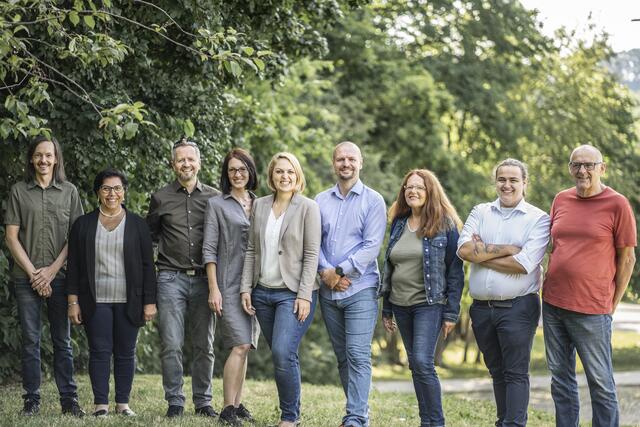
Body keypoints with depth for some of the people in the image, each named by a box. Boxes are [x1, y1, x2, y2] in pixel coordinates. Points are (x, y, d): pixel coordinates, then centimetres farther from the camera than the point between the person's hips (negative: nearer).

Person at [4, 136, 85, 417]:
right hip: (26, 277, 0)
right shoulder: (19, 191, 5)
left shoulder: (69, 191, 7)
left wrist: (51, 271, -6)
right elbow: (11, 237, 2)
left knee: (62, 340, 3)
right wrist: (32, 273, -6)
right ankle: (31, 400, 7)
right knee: (30, 340, 2)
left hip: (59, 276, 0)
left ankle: (69, 400, 7)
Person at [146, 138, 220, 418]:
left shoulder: (214, 197, 7)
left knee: (204, 345, 4)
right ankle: (174, 402, 6)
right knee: (171, 345, -3)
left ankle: (203, 402, 13)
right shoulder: (161, 198, 6)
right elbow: (149, 235, 17)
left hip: (204, 279, 1)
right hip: (171, 278, -1)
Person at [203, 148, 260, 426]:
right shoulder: (217, 205, 2)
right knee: (241, 345, -14)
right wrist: (213, 288, -9)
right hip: (229, 284, -4)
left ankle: (237, 404, 13)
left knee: (244, 346, 7)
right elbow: (209, 249, -2)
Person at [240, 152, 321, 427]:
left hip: (293, 293, -5)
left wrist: (304, 295, -13)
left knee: (283, 353, -16)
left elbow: (311, 254, -8)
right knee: (279, 355, 8)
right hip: (263, 292, 5)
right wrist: (246, 288, 5)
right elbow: (251, 250, 12)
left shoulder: (308, 208, -4)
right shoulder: (259, 206, 10)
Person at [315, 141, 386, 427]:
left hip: (360, 289, -4)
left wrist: (341, 272, -14)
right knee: (342, 356, 10)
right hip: (328, 291, 5)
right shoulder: (321, 200, 11)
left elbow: (372, 245, -9)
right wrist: (325, 271, -11)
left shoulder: (373, 200, -1)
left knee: (358, 355, -11)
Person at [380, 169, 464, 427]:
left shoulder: (445, 224, -5)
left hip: (429, 304, -6)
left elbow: (455, 270, -8)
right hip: (401, 305, 6)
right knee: (415, 365, 9)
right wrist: (386, 309, 14)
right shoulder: (399, 224, 11)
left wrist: (451, 312, -12)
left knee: (422, 362, -17)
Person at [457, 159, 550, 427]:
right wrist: (508, 249, -11)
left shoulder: (538, 219, -2)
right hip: (482, 308, 5)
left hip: (518, 307, -5)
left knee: (516, 373, -6)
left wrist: (481, 254, -7)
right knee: (497, 372, 14)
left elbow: (524, 264, -15)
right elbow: (464, 249, -7)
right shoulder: (480, 213, 10)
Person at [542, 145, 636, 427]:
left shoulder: (617, 204, -5)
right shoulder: (561, 200, 9)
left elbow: (627, 258, -2)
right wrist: (549, 287, 14)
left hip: (591, 309, -5)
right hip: (553, 305, 5)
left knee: (600, 382, -1)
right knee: (560, 379, 11)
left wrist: (613, 304, -2)